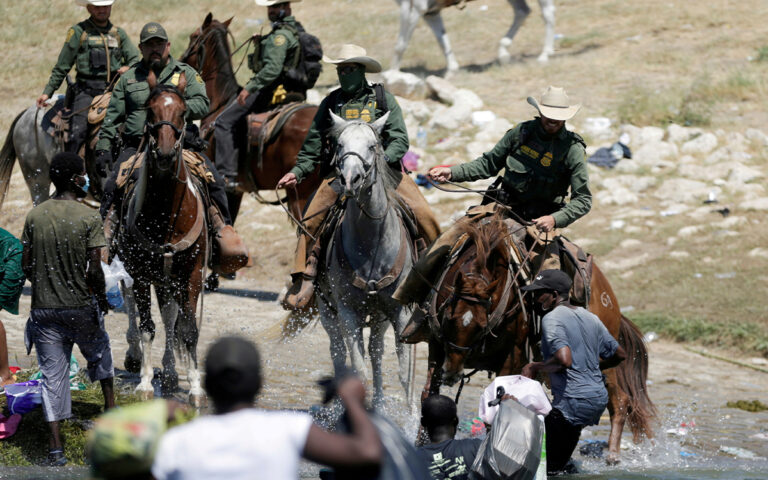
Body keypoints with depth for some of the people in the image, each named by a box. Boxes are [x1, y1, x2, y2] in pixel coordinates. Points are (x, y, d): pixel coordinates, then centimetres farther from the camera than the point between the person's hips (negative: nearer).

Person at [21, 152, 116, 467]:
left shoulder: (35, 216, 0)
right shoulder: (89, 218, -11)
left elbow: (26, 266, 3)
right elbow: (94, 268, -14)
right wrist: (101, 295, 3)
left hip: (44, 308, 2)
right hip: (81, 306, -2)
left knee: (52, 375, 3)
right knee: (100, 355, 25)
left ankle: (55, 448, -1)